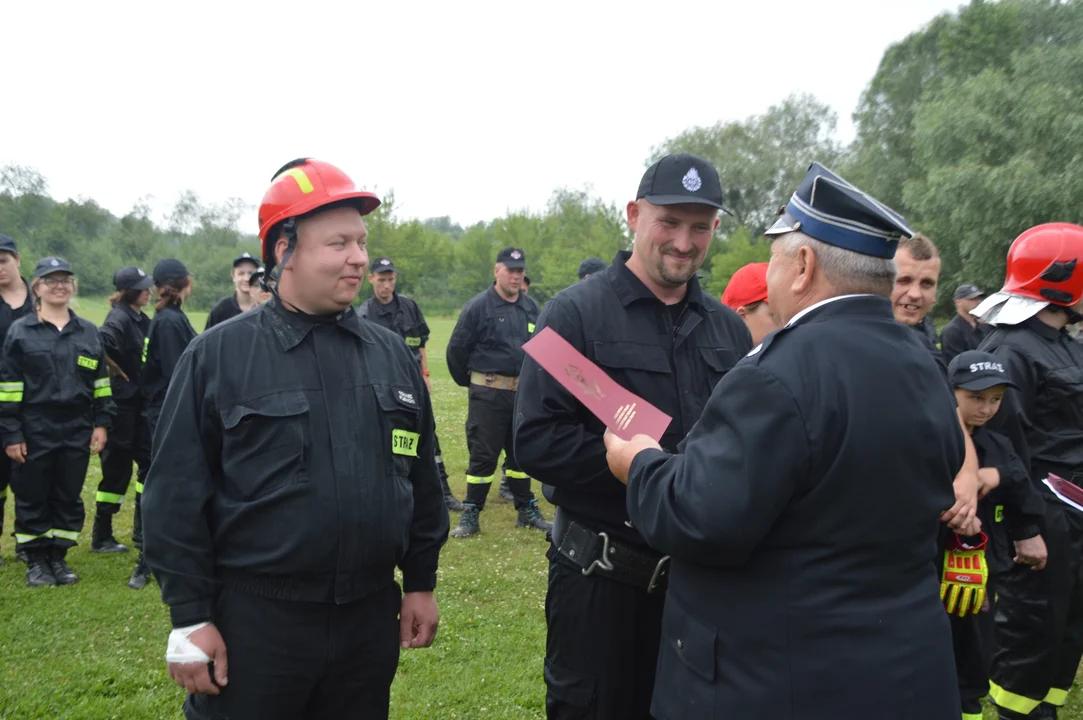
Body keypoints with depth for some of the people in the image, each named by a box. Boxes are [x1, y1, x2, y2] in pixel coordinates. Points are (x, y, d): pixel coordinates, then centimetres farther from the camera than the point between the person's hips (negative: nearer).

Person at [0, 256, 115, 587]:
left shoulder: (88, 332, 10)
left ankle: (58, 557, 21)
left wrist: (101, 423, 5)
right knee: (33, 499, 5)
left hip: (77, 431, 3)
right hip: (35, 432, -3)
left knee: (68, 498, 8)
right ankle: (36, 561, 18)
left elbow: (101, 382, 12)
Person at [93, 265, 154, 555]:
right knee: (117, 466, -1)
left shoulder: (142, 319, 11)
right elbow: (99, 345, -33)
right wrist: (116, 370, -19)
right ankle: (101, 537, 11)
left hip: (140, 401, 8)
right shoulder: (119, 318, -15)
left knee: (148, 460, 9)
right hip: (122, 401, -8)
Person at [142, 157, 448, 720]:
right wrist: (191, 616, -8)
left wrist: (421, 582, 12)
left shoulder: (391, 353, 6)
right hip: (253, 620, -4)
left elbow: (422, 478, 12)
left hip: (371, 616, 4)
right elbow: (177, 495, -7)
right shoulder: (218, 355, -6)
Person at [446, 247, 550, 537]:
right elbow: (456, 349, -5)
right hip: (488, 393, -5)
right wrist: (468, 382, 4)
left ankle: (526, 510, 24)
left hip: (522, 393, 5)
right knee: (483, 455, -1)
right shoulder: (478, 306, -9)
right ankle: (470, 515, 8)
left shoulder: (530, 308, 7)